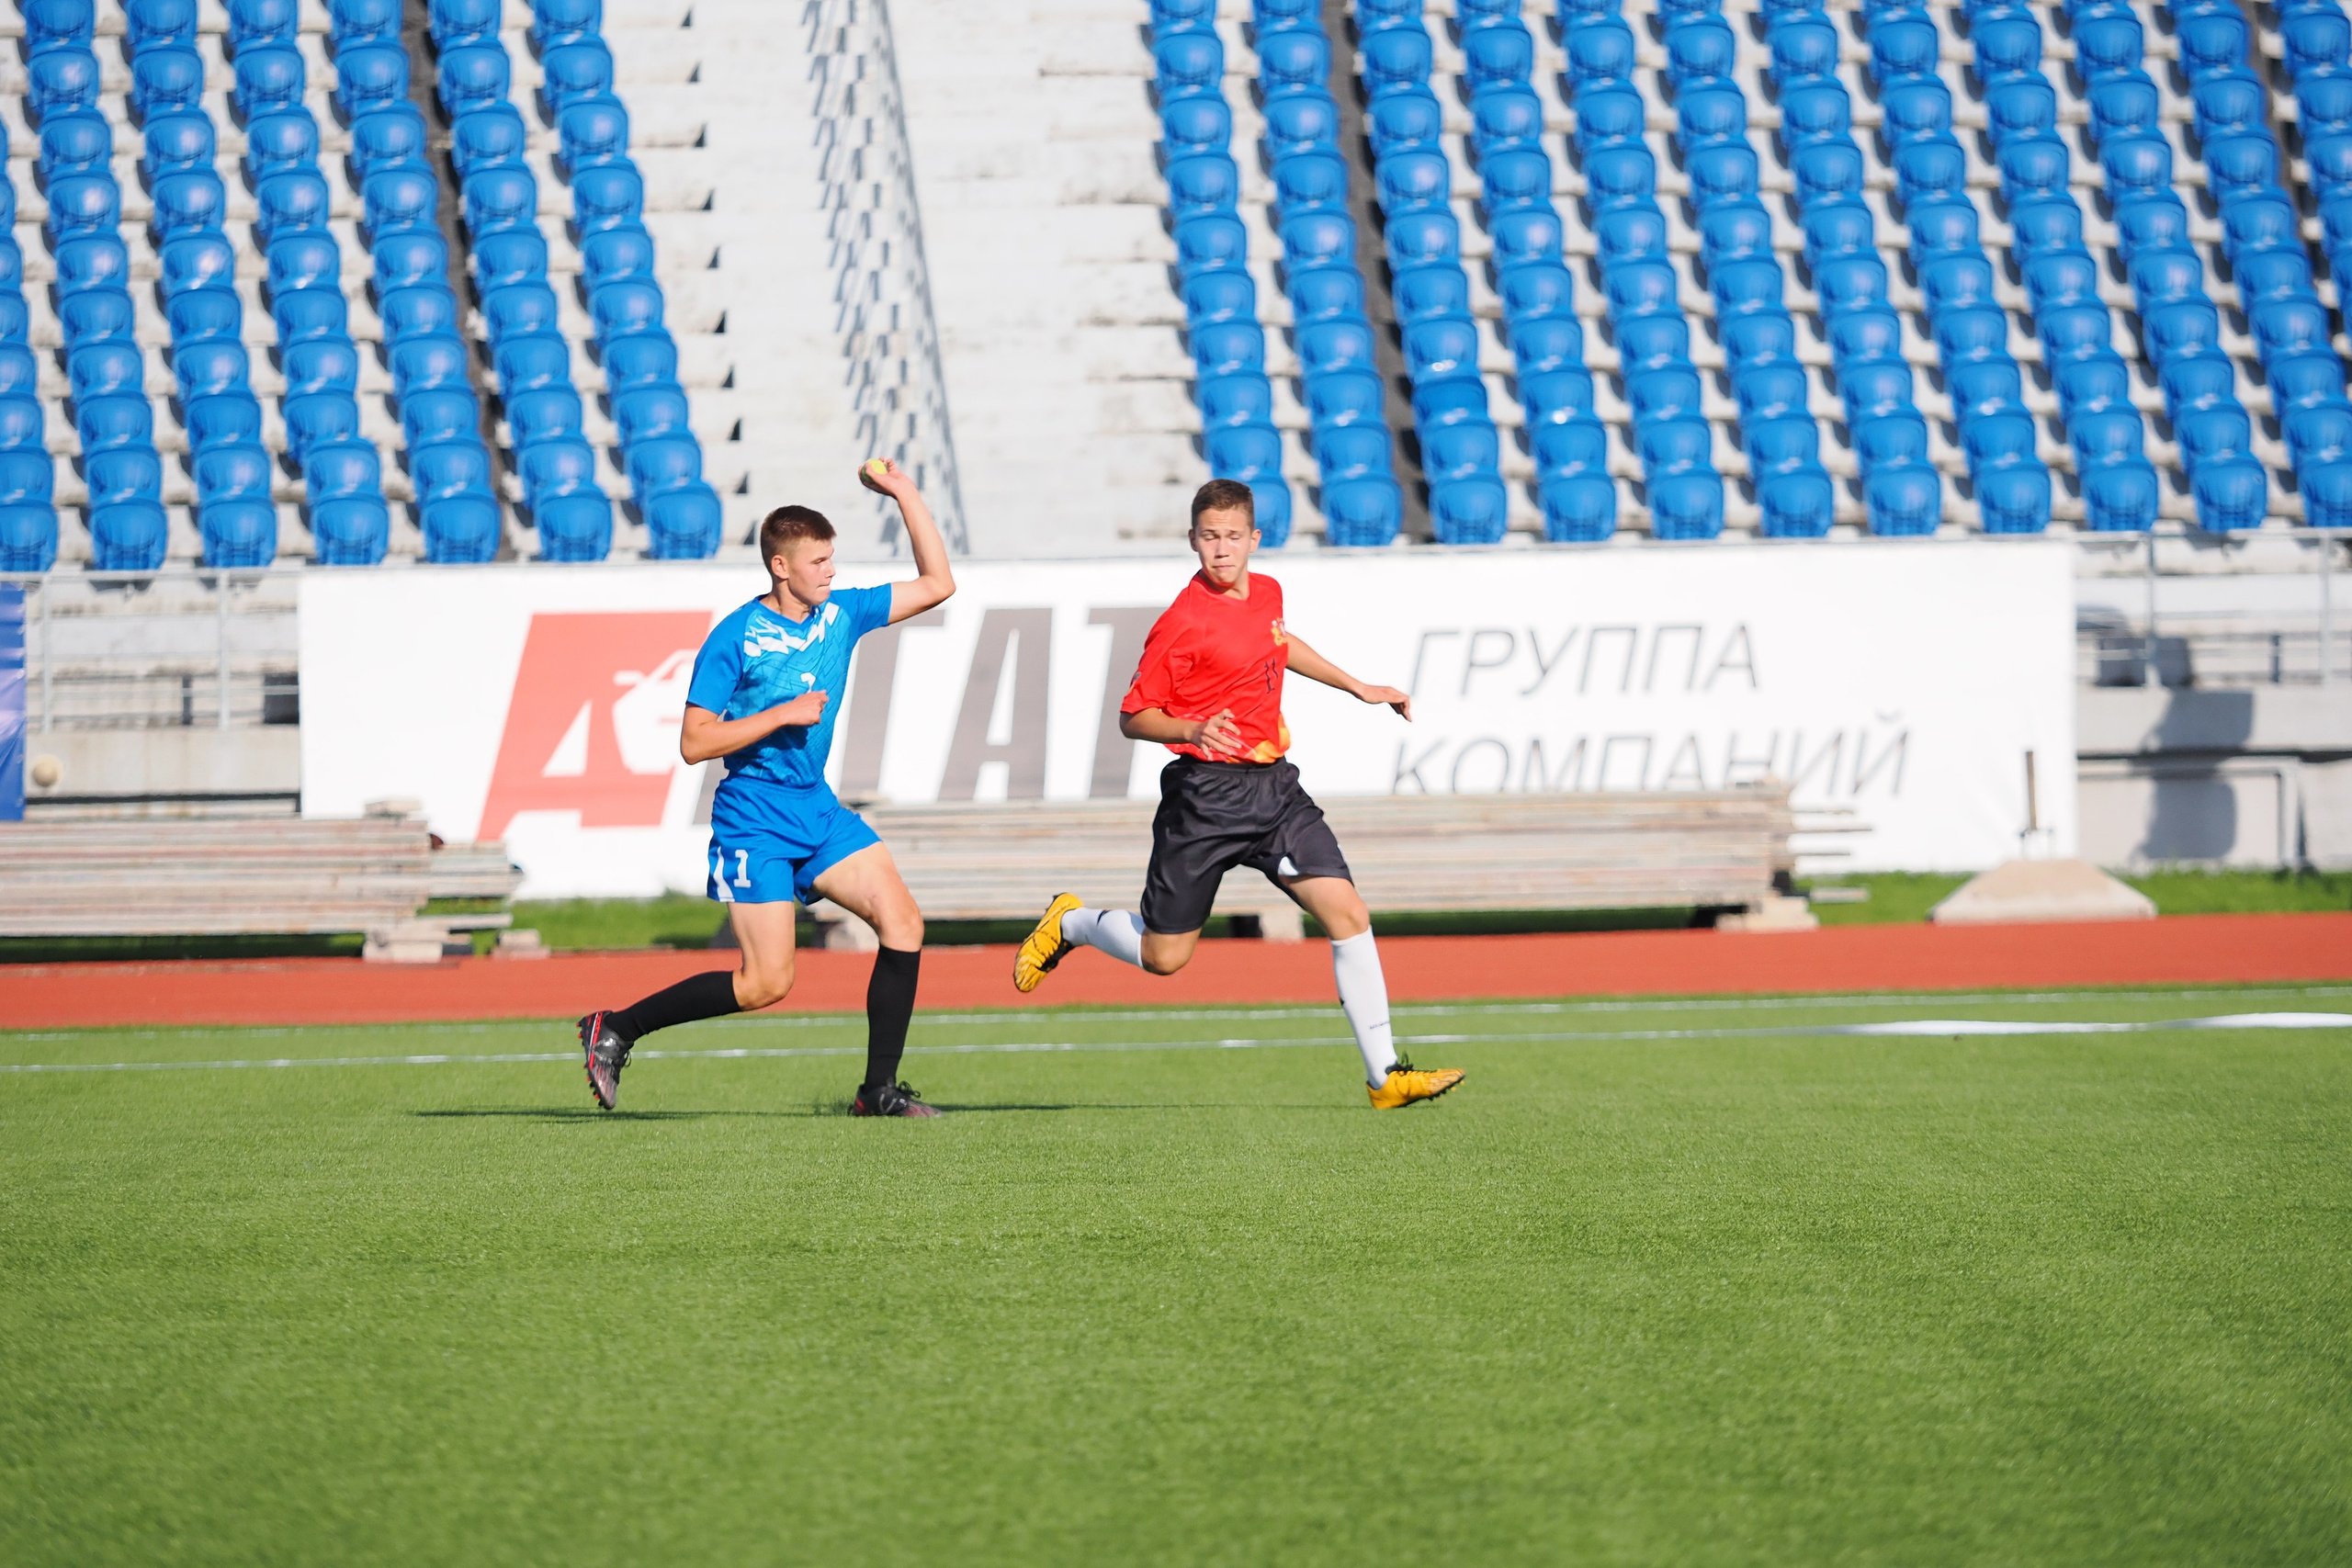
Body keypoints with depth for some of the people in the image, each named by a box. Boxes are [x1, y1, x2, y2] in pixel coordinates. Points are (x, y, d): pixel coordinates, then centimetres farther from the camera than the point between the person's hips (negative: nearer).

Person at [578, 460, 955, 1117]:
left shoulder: (841, 615, 7)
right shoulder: (735, 638, -12)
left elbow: (937, 584, 13)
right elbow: (694, 742, -13)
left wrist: (906, 495, 4)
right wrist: (783, 715, -18)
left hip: (818, 811, 7)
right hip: (754, 821, -7)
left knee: (904, 924, -8)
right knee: (767, 983, -11)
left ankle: (879, 1091, -1)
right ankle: (614, 1030, 4)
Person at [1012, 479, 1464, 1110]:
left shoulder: (1268, 592, 8)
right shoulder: (1183, 623, -13)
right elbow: (1133, 718, -9)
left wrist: (1357, 687, 34)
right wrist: (1193, 731, -27)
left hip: (1273, 786, 6)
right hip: (1206, 794, -6)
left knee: (1348, 915, -9)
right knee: (1163, 957, 3)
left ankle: (1384, 1075, -6)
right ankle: (1069, 923, 34)